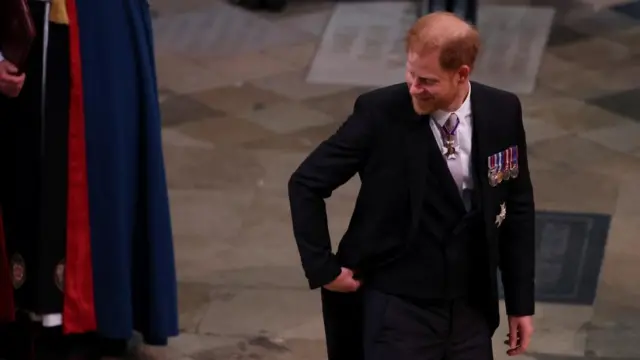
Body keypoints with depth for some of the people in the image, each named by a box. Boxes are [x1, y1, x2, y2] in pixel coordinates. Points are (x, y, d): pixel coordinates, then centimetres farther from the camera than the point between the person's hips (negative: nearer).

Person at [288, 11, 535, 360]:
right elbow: (306, 184, -6)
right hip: (397, 307, -4)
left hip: (470, 307, 4)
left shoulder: (502, 113, -5)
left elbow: (517, 207, 6)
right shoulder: (380, 113, -15)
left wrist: (521, 302, 8)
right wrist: (323, 267, -9)